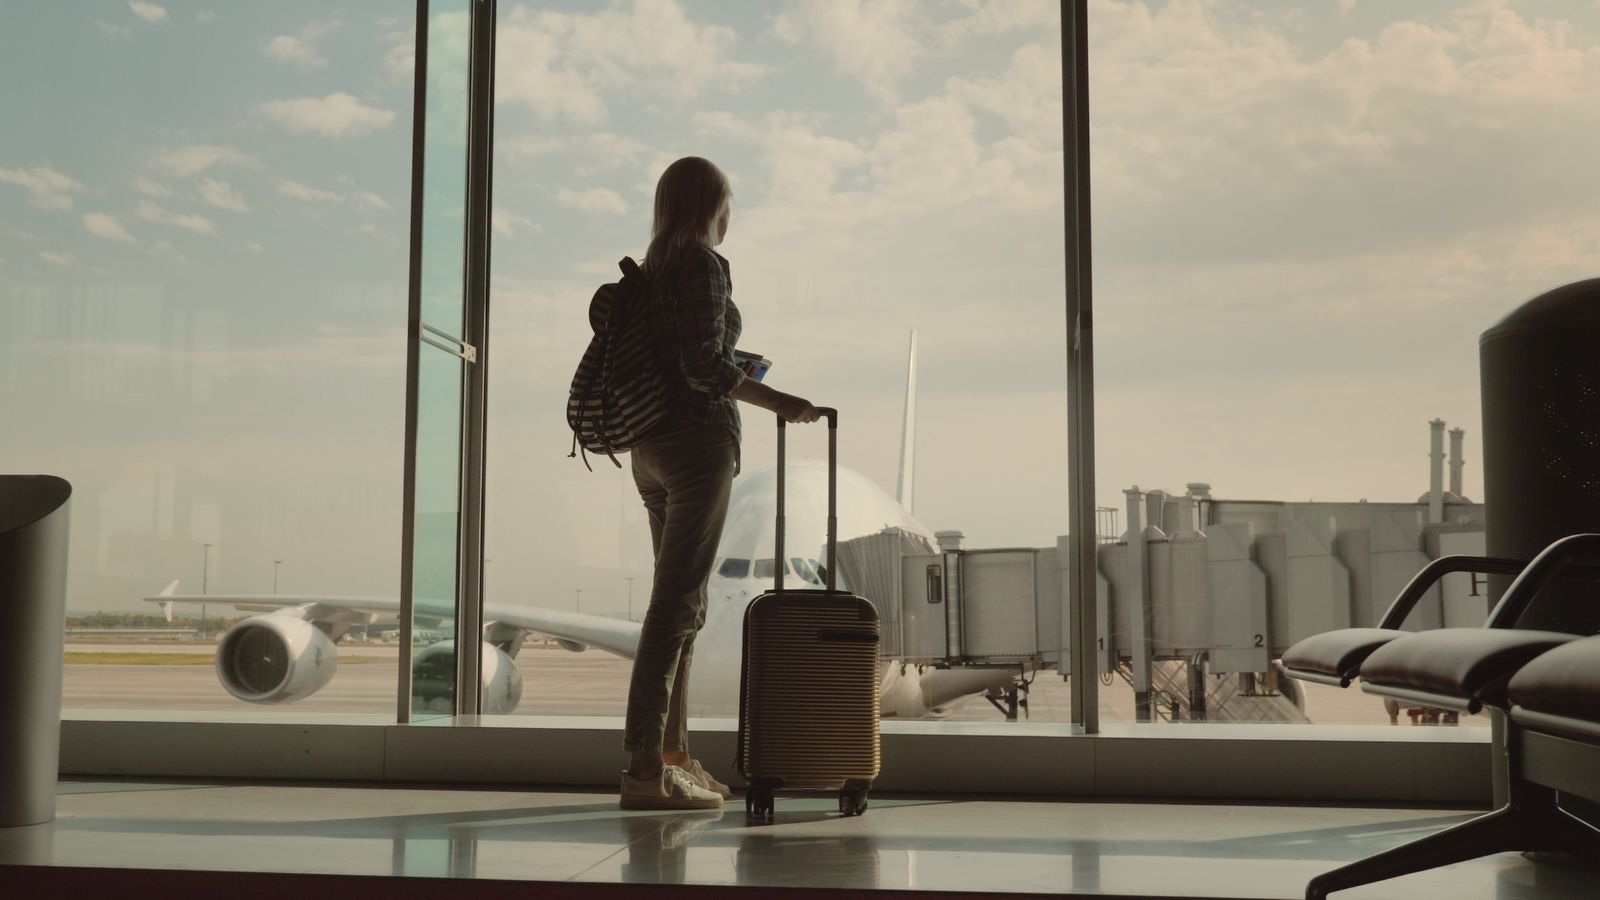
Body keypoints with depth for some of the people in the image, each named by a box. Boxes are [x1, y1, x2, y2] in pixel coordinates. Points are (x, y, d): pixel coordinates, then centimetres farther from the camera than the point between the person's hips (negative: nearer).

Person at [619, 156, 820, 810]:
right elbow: (703, 366, -19)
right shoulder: (704, 265, -9)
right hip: (698, 443, -9)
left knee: (682, 605, 14)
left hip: (653, 448, 9)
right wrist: (777, 402, -12)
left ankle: (671, 754, 19)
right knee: (675, 604, -10)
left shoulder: (653, 270, 16)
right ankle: (644, 768, -11)